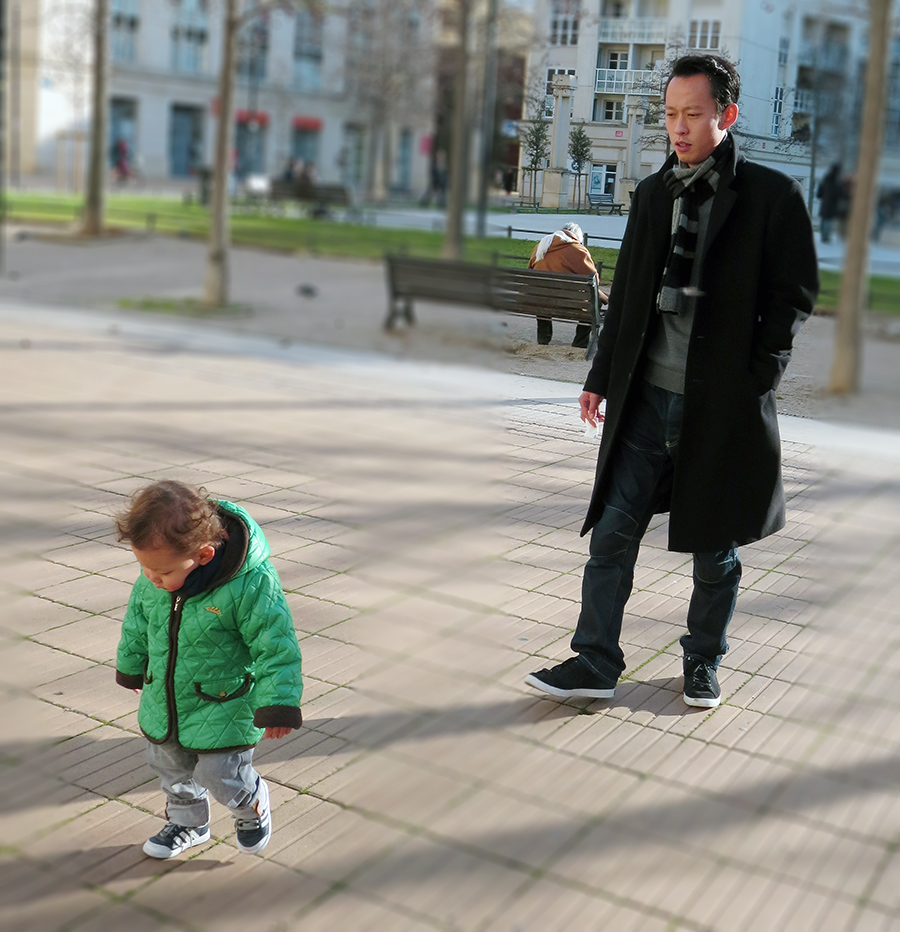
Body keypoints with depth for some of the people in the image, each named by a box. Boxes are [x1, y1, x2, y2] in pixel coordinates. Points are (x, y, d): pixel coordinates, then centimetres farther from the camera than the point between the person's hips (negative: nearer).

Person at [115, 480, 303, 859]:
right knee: (169, 766, 22)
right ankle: (187, 823, 50)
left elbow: (276, 647, -22)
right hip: (164, 702, 6)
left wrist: (277, 705, -19)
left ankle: (253, 806, 38)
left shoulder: (251, 583, -32)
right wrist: (130, 665, 20)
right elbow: (138, 618, 7)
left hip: (224, 708, -6)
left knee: (221, 775, 4)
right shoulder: (155, 577, -14)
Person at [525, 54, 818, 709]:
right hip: (648, 398, 4)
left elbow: (796, 294, -3)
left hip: (723, 405, -4)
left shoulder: (772, 195, -4)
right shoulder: (653, 195, 10)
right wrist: (602, 378, 12)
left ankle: (703, 662, 30)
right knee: (613, 532, 1)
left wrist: (754, 380, -9)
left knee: (716, 548, 10)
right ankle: (596, 664, 11)